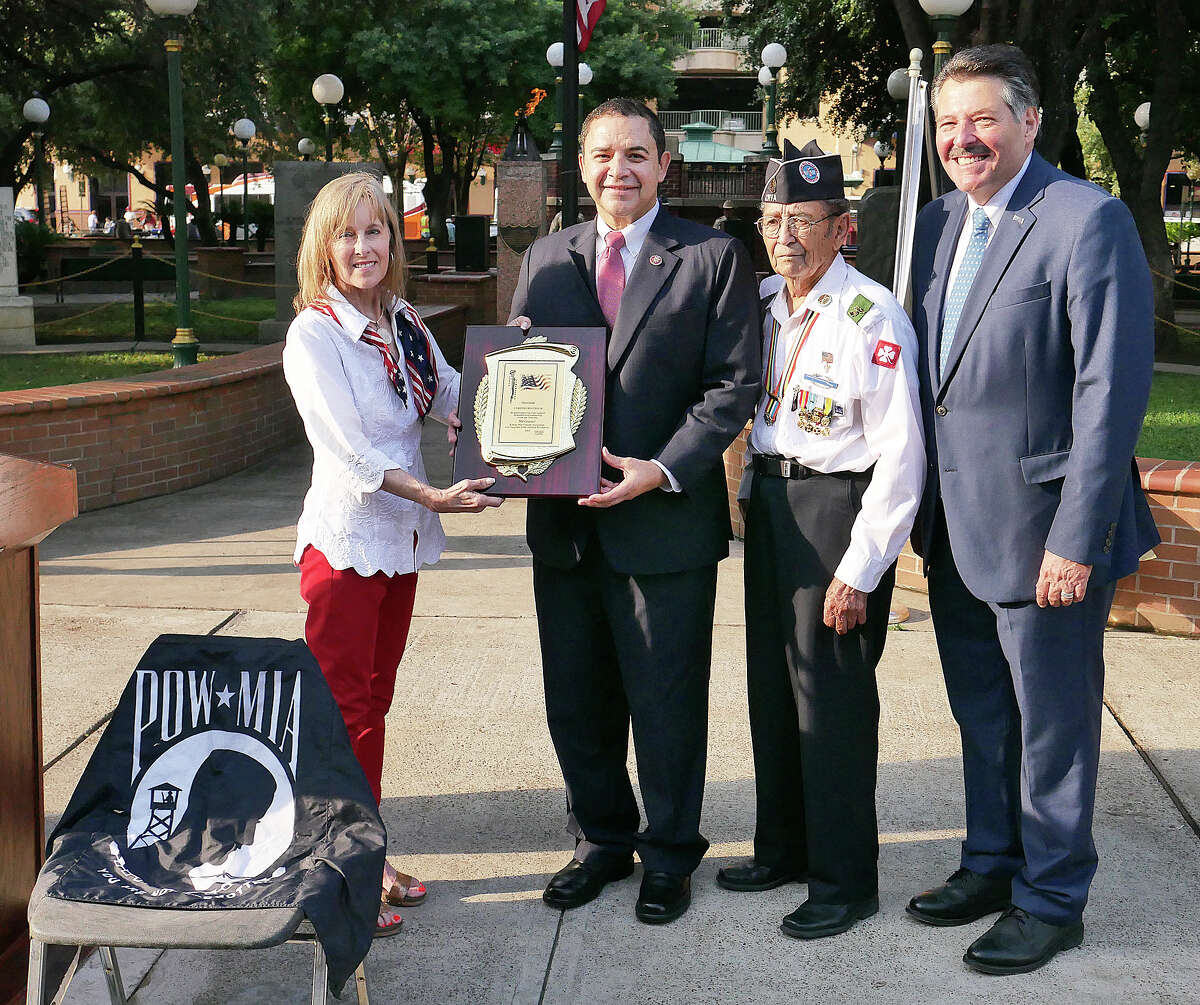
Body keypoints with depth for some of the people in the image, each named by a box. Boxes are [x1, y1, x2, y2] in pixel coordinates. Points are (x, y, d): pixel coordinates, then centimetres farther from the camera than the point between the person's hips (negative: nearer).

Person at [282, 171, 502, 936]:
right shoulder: (313, 334, -13)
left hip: (402, 539, 7)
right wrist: (432, 496, -23)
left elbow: (458, 401, 8)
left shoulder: (405, 324, 8)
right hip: (345, 539, -7)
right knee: (343, 708, 0)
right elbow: (347, 447, -19)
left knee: (374, 699, 15)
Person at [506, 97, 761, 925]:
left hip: (667, 517, -4)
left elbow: (736, 384, -8)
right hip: (565, 517, 5)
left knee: (667, 701, 7)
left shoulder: (713, 258, -3)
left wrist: (663, 469, -19)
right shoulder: (545, 260, 11)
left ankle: (669, 855, 27)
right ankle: (603, 839, 35)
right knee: (577, 700, 15)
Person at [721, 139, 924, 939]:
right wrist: (755, 495, 14)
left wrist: (859, 570, -18)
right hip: (769, 495, 8)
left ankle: (846, 880, 16)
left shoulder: (874, 319, -17)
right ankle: (783, 848, 33)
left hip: (838, 503, -8)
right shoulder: (762, 302, 6)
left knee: (832, 695, -1)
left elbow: (900, 455, -18)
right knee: (771, 683, 16)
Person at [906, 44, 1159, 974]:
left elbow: (1112, 388, -18)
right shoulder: (939, 223, 9)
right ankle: (992, 864, 37)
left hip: (1042, 530, -7)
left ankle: (1052, 899, 24)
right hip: (955, 530, 7)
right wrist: (920, 502, 9)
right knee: (982, 716, 20)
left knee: (1052, 724, 8)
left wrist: (1076, 540, -21)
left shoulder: (1089, 220, -14)